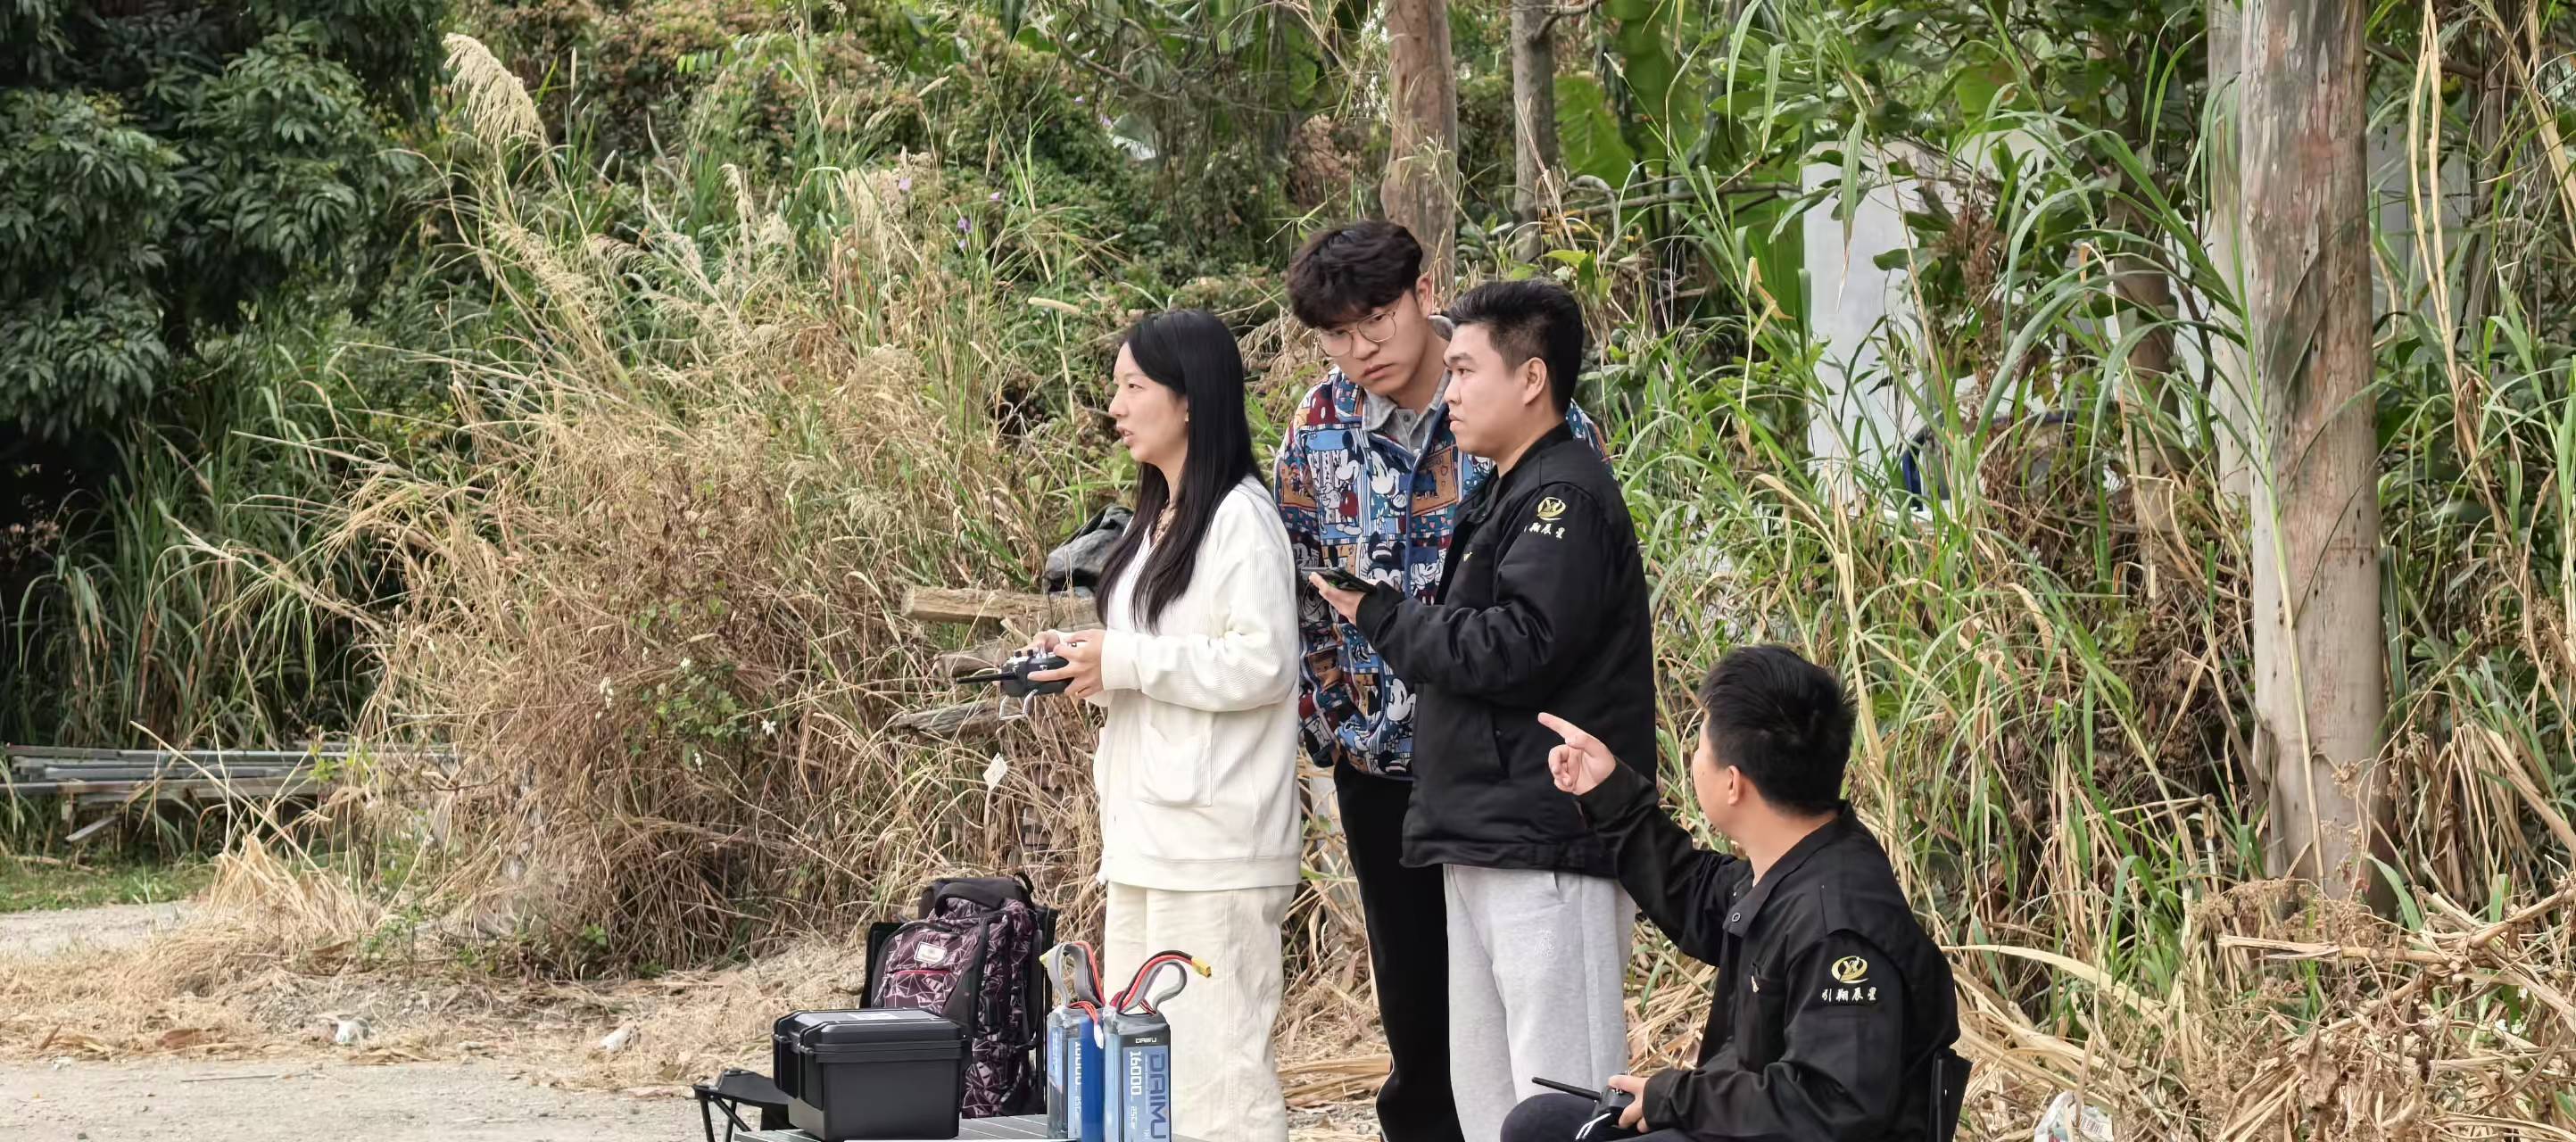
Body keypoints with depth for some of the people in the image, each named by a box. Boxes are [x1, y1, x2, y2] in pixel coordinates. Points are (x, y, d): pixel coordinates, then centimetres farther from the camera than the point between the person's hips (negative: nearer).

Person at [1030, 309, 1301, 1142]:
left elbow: (1263, 666, -18)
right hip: (1147, 828, 10)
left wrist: (1124, 661, -16)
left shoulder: (1240, 518, -11)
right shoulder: (1159, 519, 18)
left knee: (1213, 1054, -10)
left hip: (1213, 836, -10)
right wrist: (1087, 662, 7)